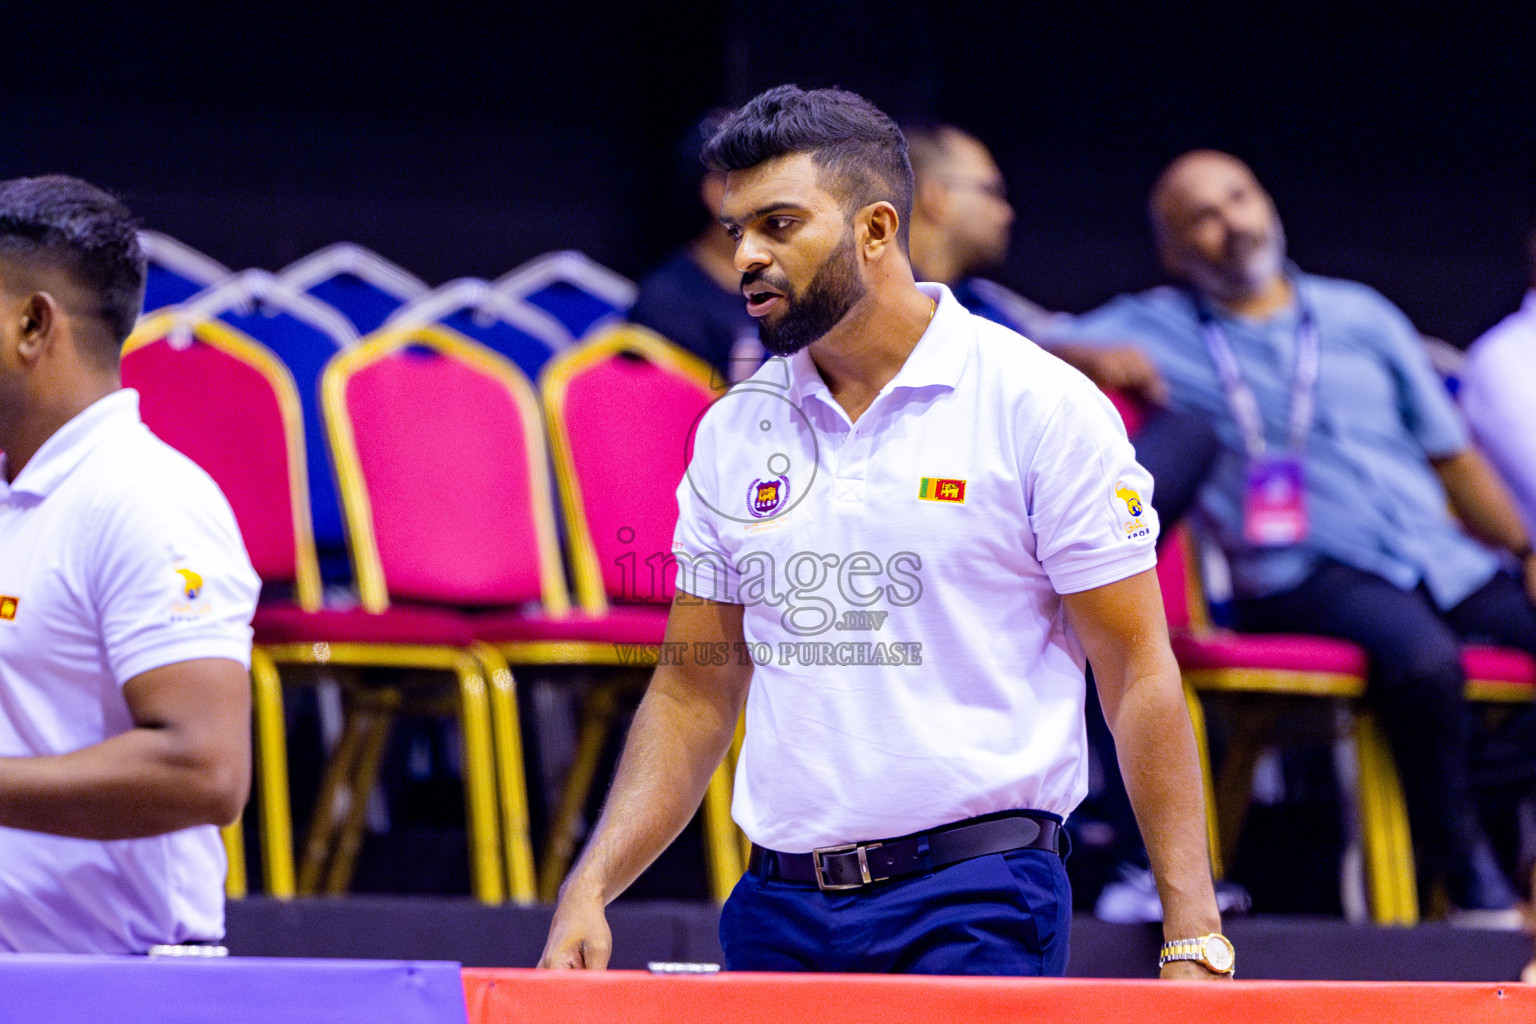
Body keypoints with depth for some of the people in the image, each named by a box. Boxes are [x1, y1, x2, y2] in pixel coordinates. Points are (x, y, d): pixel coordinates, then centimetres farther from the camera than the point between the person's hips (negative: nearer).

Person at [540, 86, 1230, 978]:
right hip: (779, 912, 5)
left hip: (979, 905, -5)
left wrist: (1194, 936, -11)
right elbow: (694, 695, 15)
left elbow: (1139, 675, -5)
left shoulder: (1041, 406, -4)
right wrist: (590, 889, 3)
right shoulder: (732, 434, 10)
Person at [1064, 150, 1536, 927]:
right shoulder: (1148, 330, 12)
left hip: (1447, 560, 4)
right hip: (1304, 578, -4)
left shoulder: (1361, 316, 21)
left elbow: (1451, 454, 23)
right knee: (1423, 660, -35)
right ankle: (1470, 887, -24)